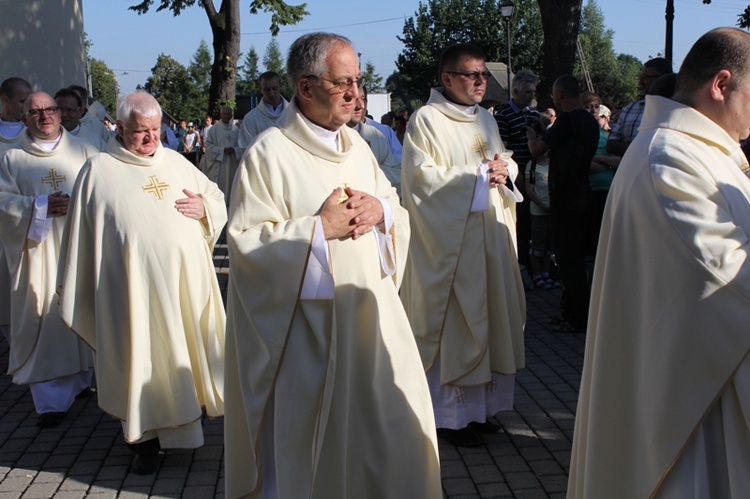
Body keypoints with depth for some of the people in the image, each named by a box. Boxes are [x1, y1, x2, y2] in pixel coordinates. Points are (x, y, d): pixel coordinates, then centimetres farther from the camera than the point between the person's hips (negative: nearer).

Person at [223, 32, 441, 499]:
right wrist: (320, 228, -18)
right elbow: (246, 241, -14)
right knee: (310, 438, 5)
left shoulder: (356, 144, 10)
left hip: (373, 314, 6)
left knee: (393, 427, 11)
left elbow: (398, 211, 16)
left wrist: (381, 211, -7)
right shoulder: (269, 153, -10)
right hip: (308, 327, -6)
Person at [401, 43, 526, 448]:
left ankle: (478, 405, 21)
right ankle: (449, 414, 7)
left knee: (488, 318, 9)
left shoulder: (485, 120, 16)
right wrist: (477, 175, -15)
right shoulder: (426, 120, -8)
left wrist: (504, 171, -1)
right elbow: (421, 175, -16)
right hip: (450, 241, -8)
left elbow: (505, 162, 23)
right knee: (452, 325, -4)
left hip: (490, 236, 8)